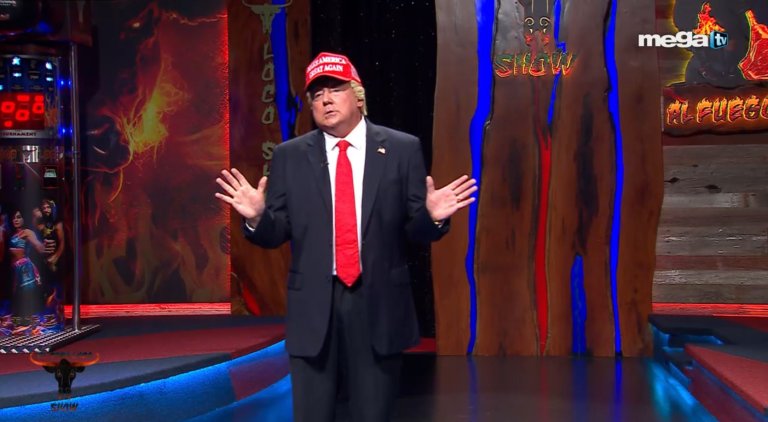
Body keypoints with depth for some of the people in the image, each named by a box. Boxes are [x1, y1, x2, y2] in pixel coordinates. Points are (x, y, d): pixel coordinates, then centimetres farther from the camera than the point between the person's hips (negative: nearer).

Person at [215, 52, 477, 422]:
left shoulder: (402, 149, 0)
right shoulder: (290, 156, 3)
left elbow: (416, 231, 1)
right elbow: (275, 235, 2)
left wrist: (432, 216, -20)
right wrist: (256, 217, -18)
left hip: (379, 305, 0)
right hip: (313, 307, 1)